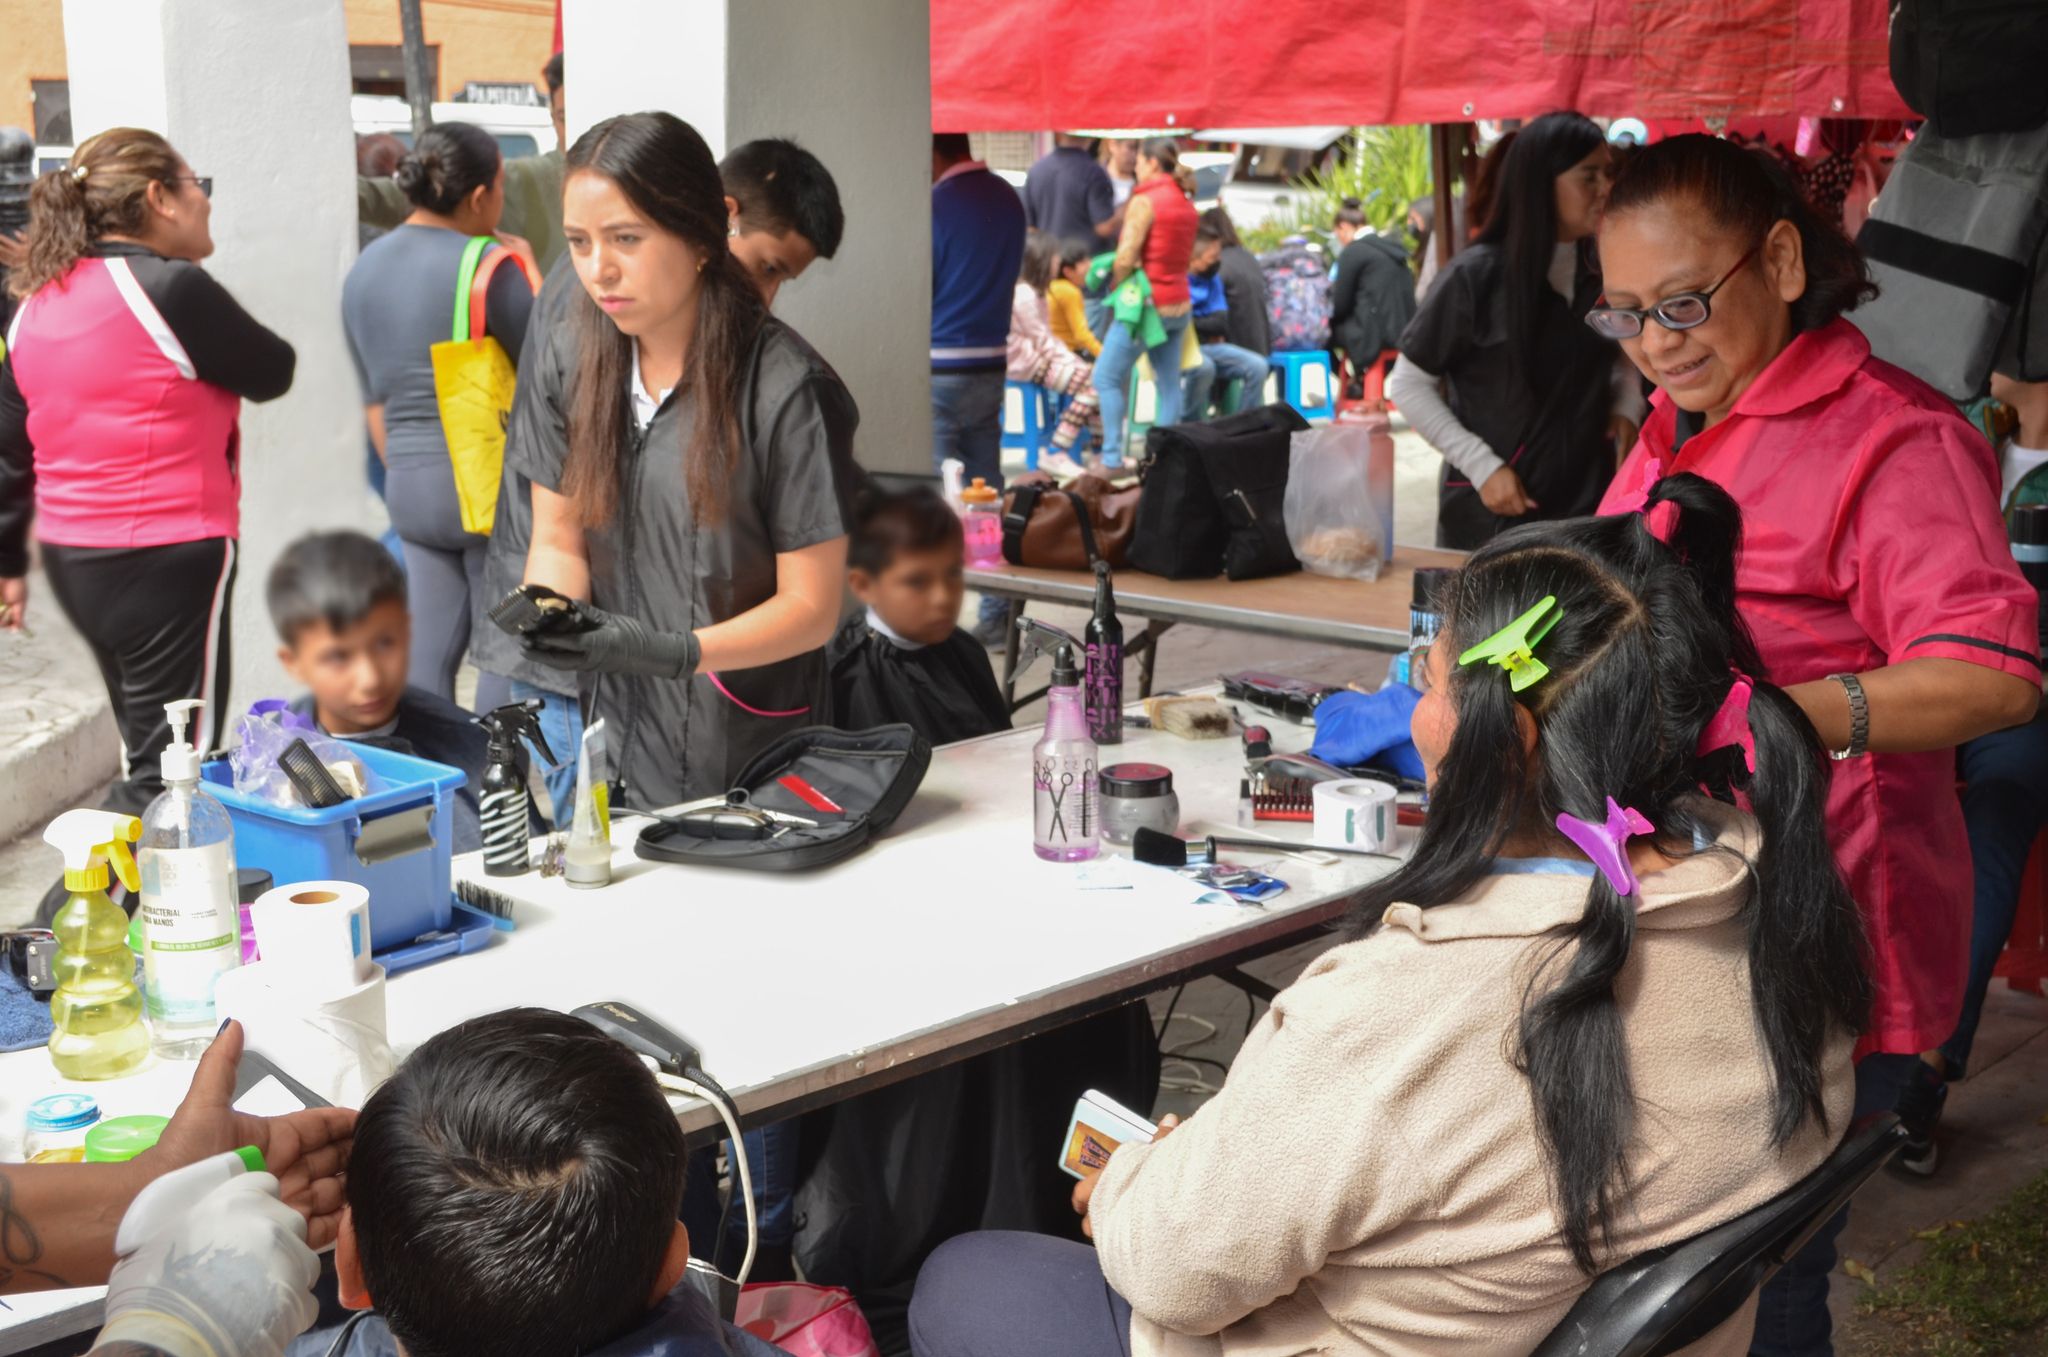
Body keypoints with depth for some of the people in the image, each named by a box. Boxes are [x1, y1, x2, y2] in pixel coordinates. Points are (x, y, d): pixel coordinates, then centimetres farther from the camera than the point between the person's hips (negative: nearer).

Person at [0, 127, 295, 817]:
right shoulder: (172, 288, -15)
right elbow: (273, 373, -2)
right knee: (169, 766, -1)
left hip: (71, 559, 8)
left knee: (145, 751, 21)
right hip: (169, 558, -8)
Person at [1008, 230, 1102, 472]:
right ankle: (1056, 455, -24)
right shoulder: (1024, 294, -16)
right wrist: (1070, 361, -14)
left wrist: (1071, 358, 5)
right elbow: (1042, 340, -17)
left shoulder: (1034, 292, 19)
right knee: (1089, 382, -22)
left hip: (1042, 356, 11)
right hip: (1027, 363, -11)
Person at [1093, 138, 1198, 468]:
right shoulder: (1186, 204, 12)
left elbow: (1126, 258, -18)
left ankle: (1112, 458, -4)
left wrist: (1114, 288, -3)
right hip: (1179, 305, 8)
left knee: (1107, 377, 0)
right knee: (1169, 383, 10)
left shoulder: (1144, 200, -13)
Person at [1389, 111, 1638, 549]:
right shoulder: (1474, 277, -11)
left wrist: (1626, 408, -1)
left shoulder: (1602, 275, 4)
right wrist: (1482, 465, -14)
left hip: (1588, 506, 4)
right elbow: (1409, 385, -7)